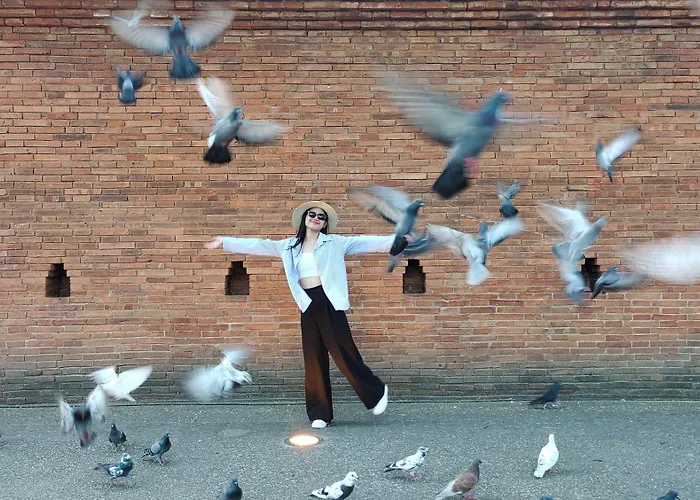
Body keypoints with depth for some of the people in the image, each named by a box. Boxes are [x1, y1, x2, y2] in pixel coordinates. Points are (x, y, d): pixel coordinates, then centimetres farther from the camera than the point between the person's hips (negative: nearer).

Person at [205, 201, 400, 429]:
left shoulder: (334, 243, 4)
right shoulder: (290, 246, 14)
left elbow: (365, 242, -1)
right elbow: (259, 245, 14)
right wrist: (225, 242, 13)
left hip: (329, 302, -4)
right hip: (309, 306, 4)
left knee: (343, 353, -4)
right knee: (314, 359, 5)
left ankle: (377, 392, 17)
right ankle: (320, 413, 13)